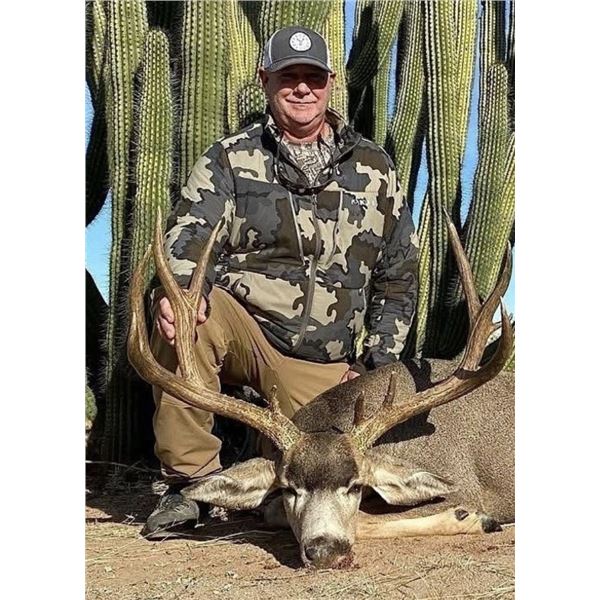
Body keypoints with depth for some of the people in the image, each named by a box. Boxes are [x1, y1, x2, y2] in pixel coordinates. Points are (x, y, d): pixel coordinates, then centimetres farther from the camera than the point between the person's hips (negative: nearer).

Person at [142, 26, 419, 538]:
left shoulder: (374, 169, 9)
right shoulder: (229, 160, 2)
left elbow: (398, 274, 13)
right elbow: (189, 237, -12)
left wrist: (377, 362, 5)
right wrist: (179, 289, -36)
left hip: (323, 365, 2)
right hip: (242, 328, -2)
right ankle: (191, 478, -17)